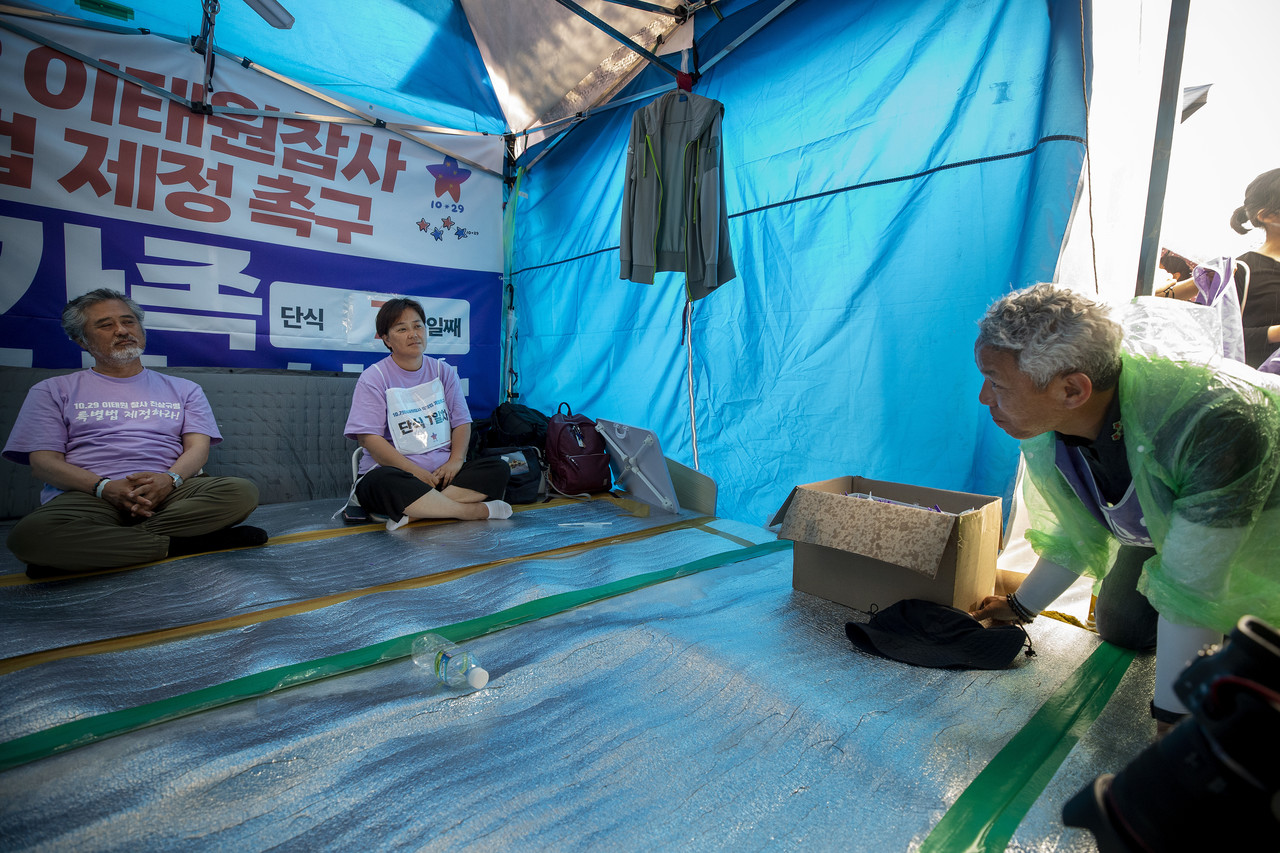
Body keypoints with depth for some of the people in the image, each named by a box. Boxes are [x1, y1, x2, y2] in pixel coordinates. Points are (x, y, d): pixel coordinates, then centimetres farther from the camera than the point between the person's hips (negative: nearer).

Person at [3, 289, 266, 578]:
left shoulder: (183, 389, 21)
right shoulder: (54, 391, 18)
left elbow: (198, 447, 9)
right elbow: (43, 461, 6)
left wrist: (169, 479, -15)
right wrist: (105, 487, -15)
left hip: (167, 491, 1)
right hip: (88, 496, -1)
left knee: (242, 492, -30)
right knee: (29, 535, -36)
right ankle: (180, 544, -24)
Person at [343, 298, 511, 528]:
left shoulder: (443, 371, 12)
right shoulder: (374, 378, 0)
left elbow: (462, 422, 9)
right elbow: (369, 438, -10)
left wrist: (455, 461, -11)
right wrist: (417, 472, -19)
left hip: (443, 473, 4)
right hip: (396, 472, -4)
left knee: (499, 468, -18)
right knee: (383, 482, -38)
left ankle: (413, 512, -30)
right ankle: (478, 510, -28)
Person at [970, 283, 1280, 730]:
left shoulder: (1214, 425, -46)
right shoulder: (1041, 430, -25)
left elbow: (1193, 592, -38)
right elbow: (1076, 539, -7)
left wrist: (1173, 719, -28)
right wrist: (1020, 607, 5)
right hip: (1162, 524, 5)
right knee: (1121, 629, 10)